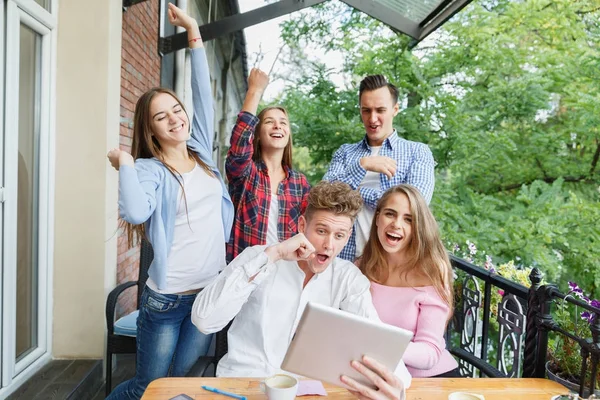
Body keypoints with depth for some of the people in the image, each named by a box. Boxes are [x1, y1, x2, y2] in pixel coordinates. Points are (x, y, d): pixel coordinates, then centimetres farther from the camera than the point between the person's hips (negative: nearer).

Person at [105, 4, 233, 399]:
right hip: (167, 297, -4)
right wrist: (125, 163, -16)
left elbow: (204, 94, 5)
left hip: (212, 290, 4)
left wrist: (194, 32, 7)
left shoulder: (201, 151, 6)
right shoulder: (150, 169, -9)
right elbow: (136, 212, -29)